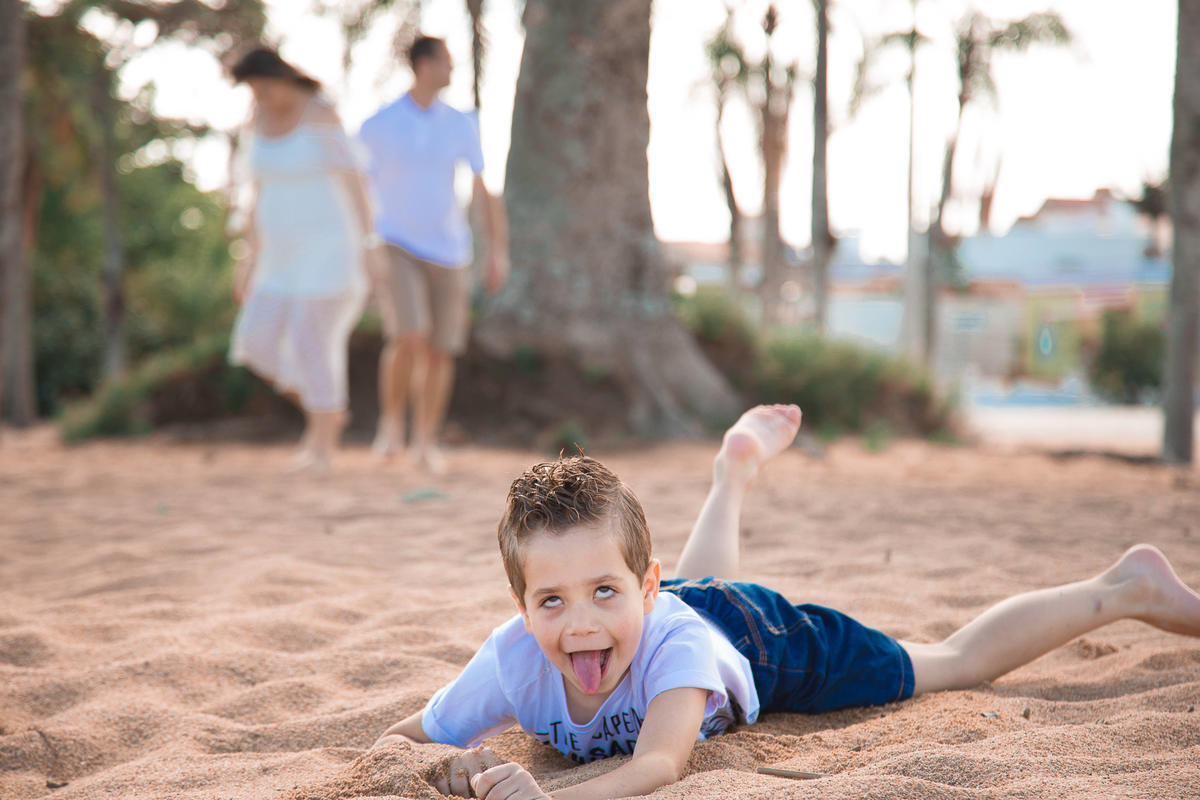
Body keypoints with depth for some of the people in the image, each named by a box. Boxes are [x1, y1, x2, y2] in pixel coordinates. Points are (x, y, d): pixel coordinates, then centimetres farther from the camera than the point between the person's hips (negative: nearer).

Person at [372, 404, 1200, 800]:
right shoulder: (511, 659, -39)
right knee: (697, 586, 42)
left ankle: (1122, 587, 34)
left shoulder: (673, 639, -48)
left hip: (761, 638, -4)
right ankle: (736, 471, 68)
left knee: (953, 662, 13)